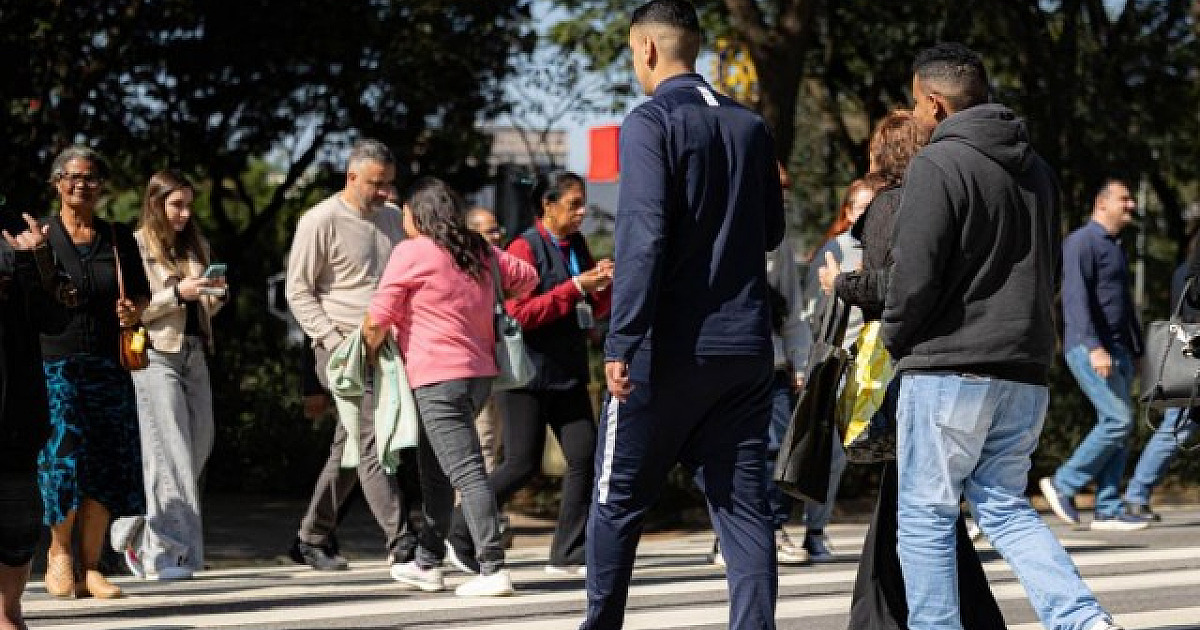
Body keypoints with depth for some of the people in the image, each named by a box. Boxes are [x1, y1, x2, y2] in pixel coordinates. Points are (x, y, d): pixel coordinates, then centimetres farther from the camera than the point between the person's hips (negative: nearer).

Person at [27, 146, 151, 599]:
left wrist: (134, 310, -3)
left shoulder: (119, 238, 12)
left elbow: (142, 293, 19)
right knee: (65, 453, -14)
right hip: (53, 362, -3)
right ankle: (58, 550, 8)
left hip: (108, 366, 3)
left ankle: (89, 568, 7)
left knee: (105, 464, -1)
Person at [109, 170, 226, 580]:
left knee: (199, 445, 4)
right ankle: (167, 551, -8)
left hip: (193, 354, 7)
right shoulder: (136, 247, -3)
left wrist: (215, 294, -2)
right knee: (170, 453, -10)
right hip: (154, 356, -7)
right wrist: (177, 293, -18)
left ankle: (137, 532, 18)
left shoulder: (196, 246, 15)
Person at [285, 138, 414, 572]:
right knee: (372, 441, -15)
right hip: (345, 351, -7)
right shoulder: (321, 221, -6)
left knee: (350, 447, 10)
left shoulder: (391, 219, 14)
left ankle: (312, 539, 20)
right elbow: (298, 291, -5)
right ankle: (401, 542, -19)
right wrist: (334, 341, -13)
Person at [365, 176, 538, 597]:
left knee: (466, 471, -13)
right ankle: (427, 563, 24)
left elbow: (378, 320, -8)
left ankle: (493, 569, -20)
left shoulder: (411, 252, -7)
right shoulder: (479, 251, 13)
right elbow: (526, 277, 24)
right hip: (479, 373, 8)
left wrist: (370, 351, 11)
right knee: (434, 469, 19)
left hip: (437, 378, -8)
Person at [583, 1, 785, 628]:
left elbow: (642, 236, -17)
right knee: (744, 502, 4)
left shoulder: (649, 124, -8)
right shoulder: (752, 127, 10)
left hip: (667, 347, -5)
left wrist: (621, 341, -18)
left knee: (618, 500, 9)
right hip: (746, 347, 5)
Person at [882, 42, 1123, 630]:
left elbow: (915, 273, -16)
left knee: (924, 517, 3)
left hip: (947, 368, -7)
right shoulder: (1036, 168, 14)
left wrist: (893, 338, 0)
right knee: (1003, 505, 13)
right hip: (1026, 369, 7)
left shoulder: (936, 164, -11)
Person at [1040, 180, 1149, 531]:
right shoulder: (1082, 242, -9)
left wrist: (1135, 351, 22)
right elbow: (1075, 296, -20)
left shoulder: (1115, 248, 22)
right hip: (1088, 348, -9)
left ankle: (1108, 510, 3)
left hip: (1117, 349, 9)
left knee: (1117, 427, 4)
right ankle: (1063, 484, -6)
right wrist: (1094, 348, -29)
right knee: (1119, 420, -16)